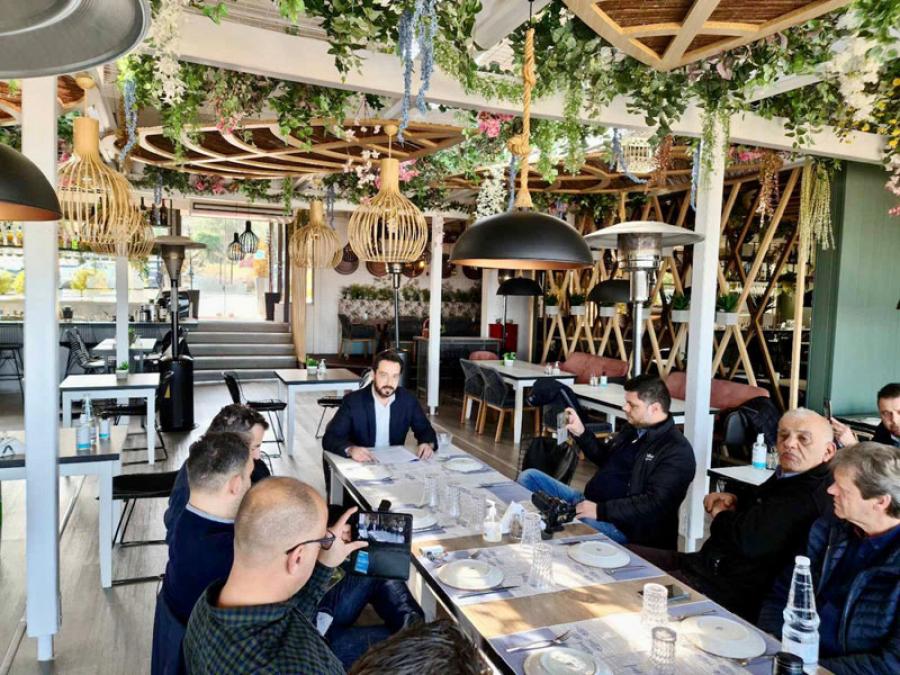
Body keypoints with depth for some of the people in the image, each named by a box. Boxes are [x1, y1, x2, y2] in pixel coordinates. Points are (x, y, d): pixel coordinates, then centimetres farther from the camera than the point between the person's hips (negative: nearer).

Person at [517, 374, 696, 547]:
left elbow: (654, 503, -25)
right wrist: (580, 433, 9)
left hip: (620, 525, -9)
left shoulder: (677, 452, -16)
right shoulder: (633, 429, 10)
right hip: (588, 502, 9)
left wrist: (600, 511, -28)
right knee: (529, 477, 5)